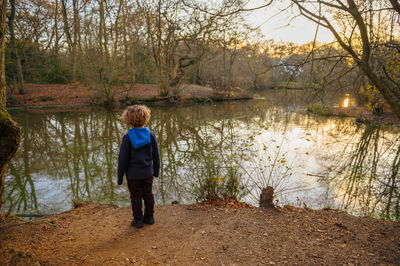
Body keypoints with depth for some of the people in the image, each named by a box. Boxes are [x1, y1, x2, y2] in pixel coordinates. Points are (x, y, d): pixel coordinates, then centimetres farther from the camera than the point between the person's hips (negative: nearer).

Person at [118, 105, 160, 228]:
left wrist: (120, 176, -1)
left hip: (133, 174, -3)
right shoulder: (151, 135, -8)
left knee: (136, 197, 11)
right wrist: (156, 170, 14)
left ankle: (138, 220, 23)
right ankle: (149, 217, 30)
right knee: (148, 194, 18)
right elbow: (156, 155, 0)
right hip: (148, 172, 3)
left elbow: (123, 159, -12)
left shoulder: (127, 137, -17)